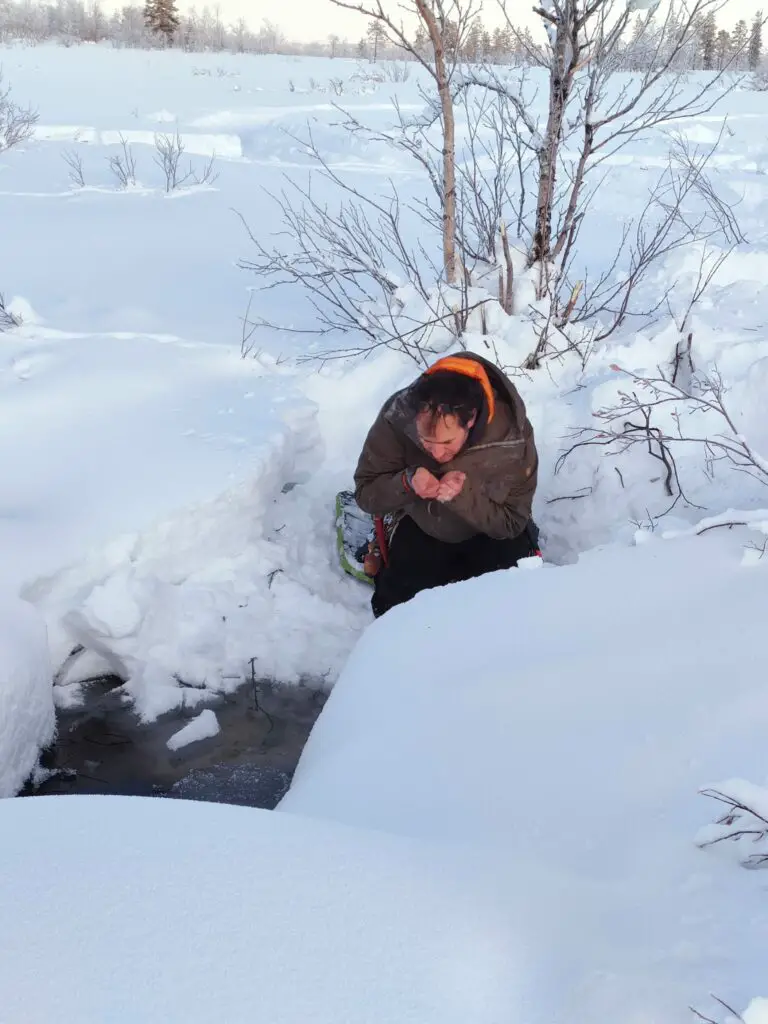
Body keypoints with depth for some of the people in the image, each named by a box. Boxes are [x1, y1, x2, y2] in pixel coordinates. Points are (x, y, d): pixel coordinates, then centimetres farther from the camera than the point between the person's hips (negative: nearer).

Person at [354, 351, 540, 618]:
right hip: (421, 530, 1)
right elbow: (366, 493, -18)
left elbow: (512, 524, -22)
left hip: (489, 534, 0)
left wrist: (465, 495, -41)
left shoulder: (512, 435, -32)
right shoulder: (396, 418, -29)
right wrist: (406, 483, -40)